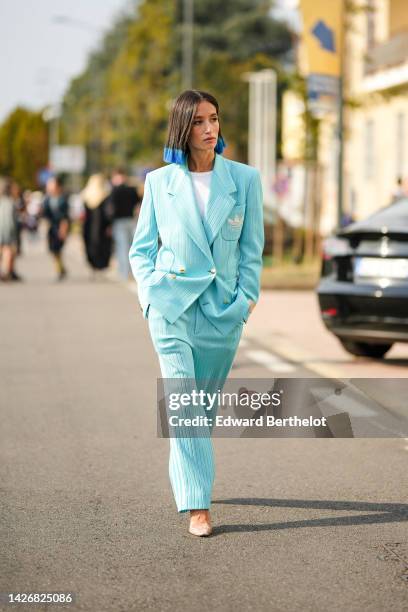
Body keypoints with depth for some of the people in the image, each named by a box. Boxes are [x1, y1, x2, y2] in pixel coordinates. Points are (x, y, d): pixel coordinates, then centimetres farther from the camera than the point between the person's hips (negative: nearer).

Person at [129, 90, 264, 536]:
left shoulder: (245, 179, 3)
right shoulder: (159, 181, 2)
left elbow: (252, 248, 7)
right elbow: (141, 248, 9)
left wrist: (246, 298, -2)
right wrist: (150, 291, -4)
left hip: (224, 306, 2)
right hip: (172, 303, -2)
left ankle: (185, 473, 36)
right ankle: (197, 505, -13)